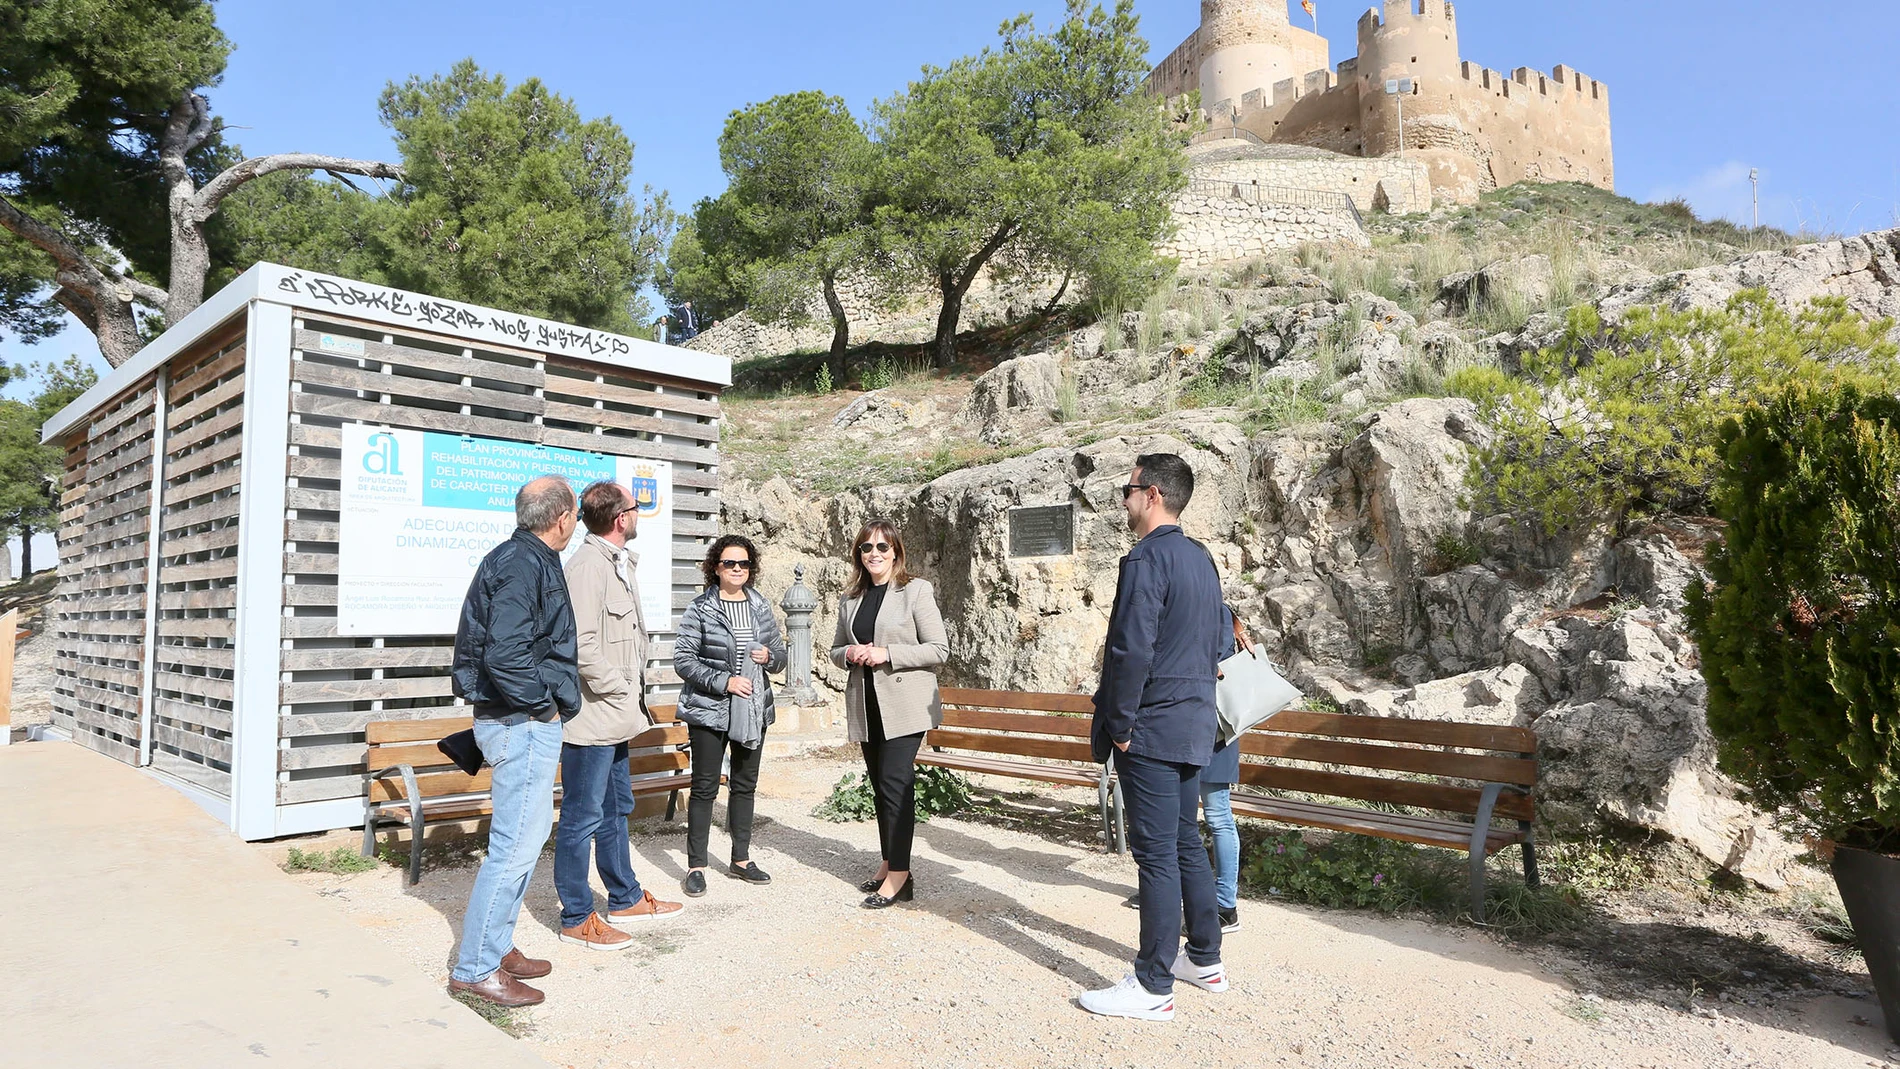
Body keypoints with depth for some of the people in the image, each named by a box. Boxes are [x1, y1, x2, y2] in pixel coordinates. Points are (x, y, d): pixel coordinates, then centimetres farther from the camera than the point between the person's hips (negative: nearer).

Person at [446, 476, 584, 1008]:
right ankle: (475, 968, 7)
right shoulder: (524, 564, -18)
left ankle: (495, 948, 30)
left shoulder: (523, 559, 13)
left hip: (526, 723, 11)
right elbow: (505, 653, -28)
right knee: (517, 844, -4)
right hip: (523, 724, -11)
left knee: (524, 839, 19)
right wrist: (540, 702, -15)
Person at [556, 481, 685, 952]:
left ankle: (625, 899, 34)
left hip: (615, 717, 10)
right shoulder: (588, 566, -18)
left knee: (616, 809, 20)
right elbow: (582, 645, -25)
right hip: (593, 717, -10)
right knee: (583, 819, 2)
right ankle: (577, 918, 15)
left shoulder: (618, 563, 14)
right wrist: (620, 692, -18)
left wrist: (633, 693, 12)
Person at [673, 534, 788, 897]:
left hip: (754, 710, 5)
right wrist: (723, 681, -19)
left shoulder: (762, 607, 8)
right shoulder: (699, 609, -7)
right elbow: (683, 660, -10)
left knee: (745, 784, 14)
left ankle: (741, 859, 26)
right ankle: (696, 866, 12)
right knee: (704, 787, 1)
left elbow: (780, 655, 15)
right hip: (709, 710, -5)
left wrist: (769, 656, -9)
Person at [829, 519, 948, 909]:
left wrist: (887, 654, -17)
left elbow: (939, 649, -8)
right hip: (866, 706, 6)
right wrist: (850, 654, -3)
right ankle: (889, 865, 24)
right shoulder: (850, 600, 13)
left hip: (904, 705, -6)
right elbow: (836, 650, 21)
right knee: (880, 787, 12)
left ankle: (899, 876, -3)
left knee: (895, 784, -10)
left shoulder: (916, 591, -5)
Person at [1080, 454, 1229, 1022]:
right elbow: (1217, 643, 19)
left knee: (1156, 853, -3)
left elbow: (1130, 652, -22)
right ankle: (1205, 959, 31)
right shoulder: (1201, 559, 13)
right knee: (1186, 843, 19)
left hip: (1151, 729, -9)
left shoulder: (1146, 560, -17)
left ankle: (1152, 987, 7)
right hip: (1194, 725, 10)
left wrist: (1119, 726, -14)